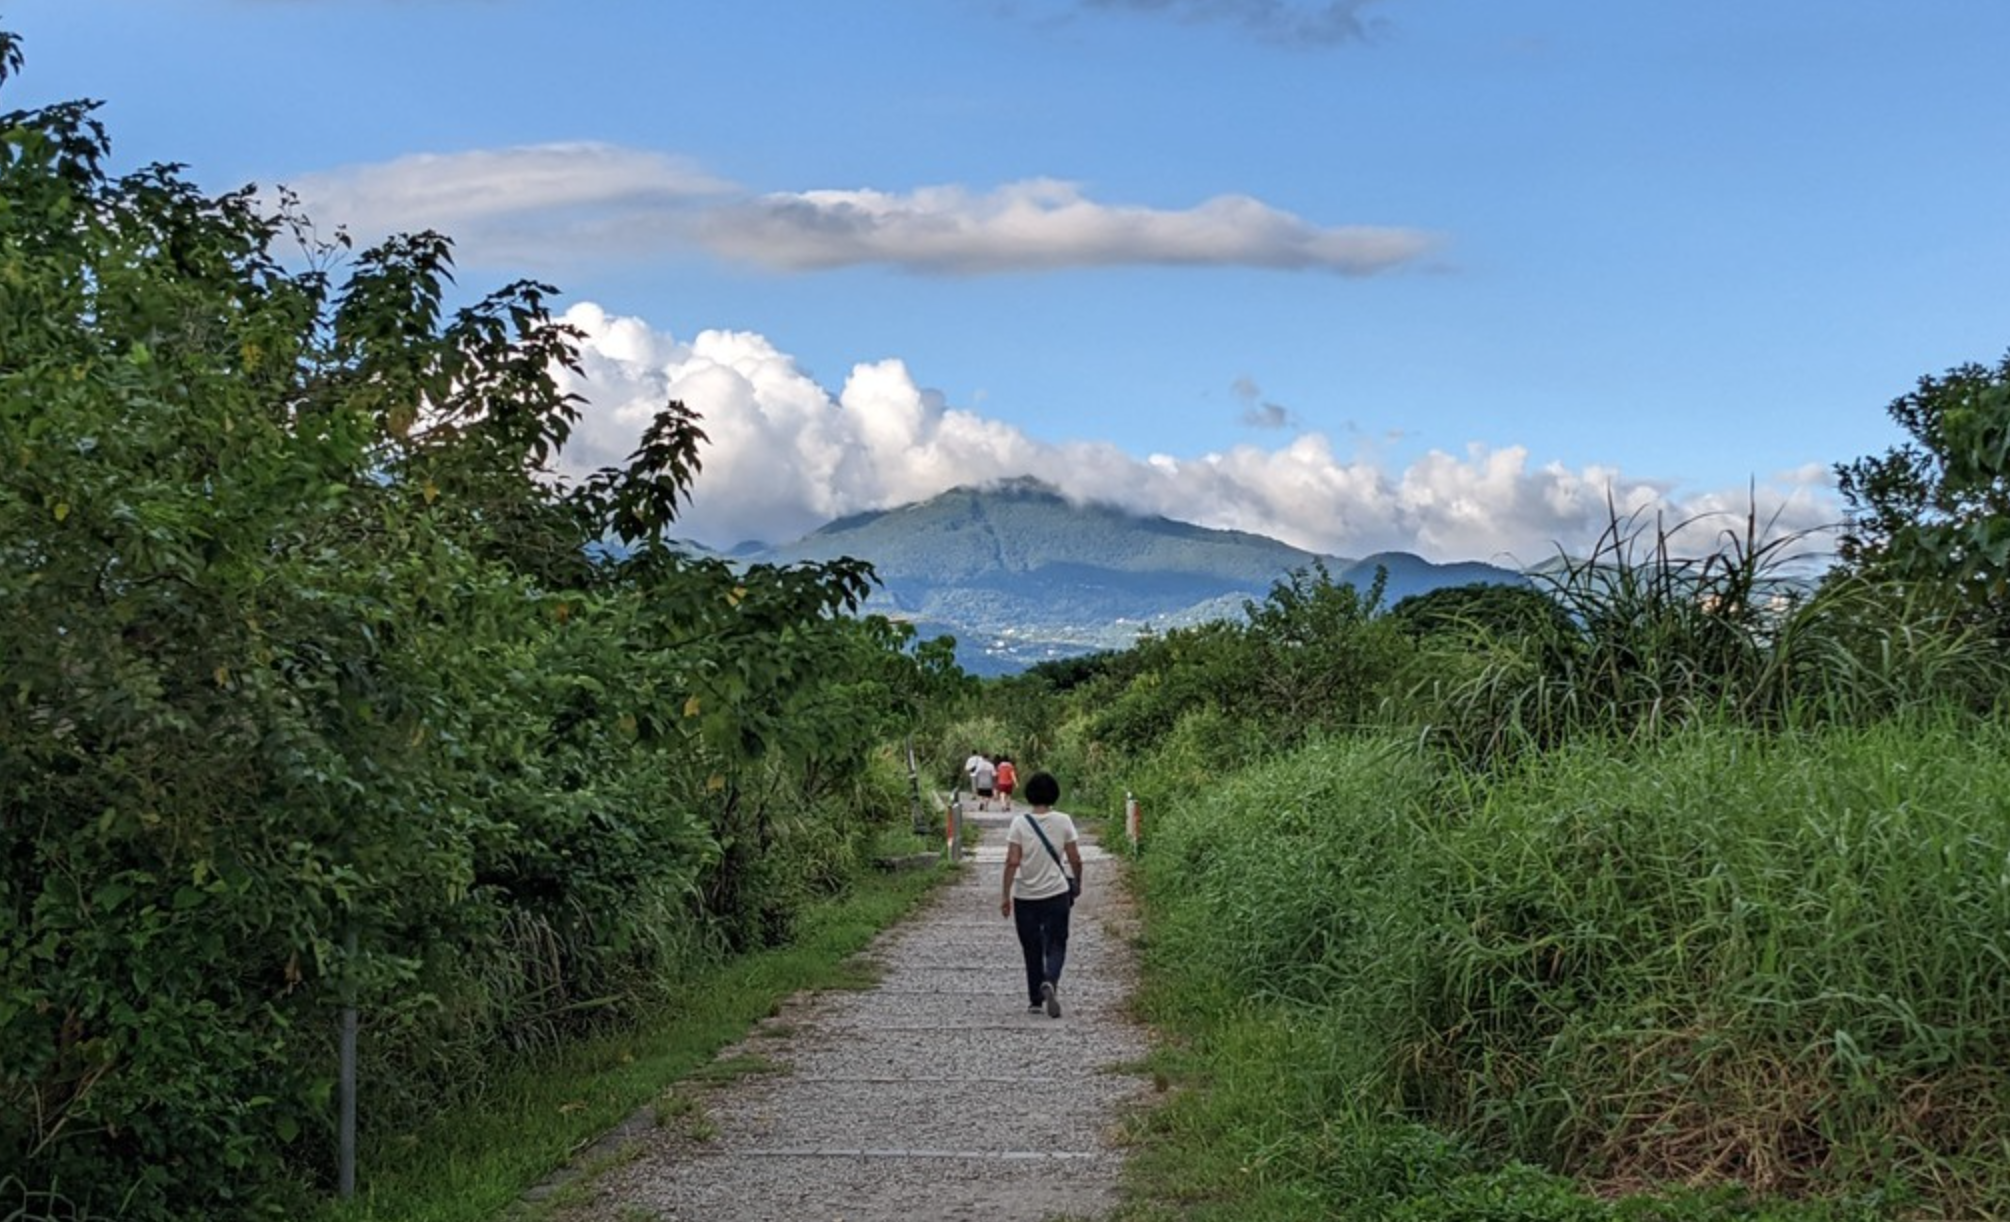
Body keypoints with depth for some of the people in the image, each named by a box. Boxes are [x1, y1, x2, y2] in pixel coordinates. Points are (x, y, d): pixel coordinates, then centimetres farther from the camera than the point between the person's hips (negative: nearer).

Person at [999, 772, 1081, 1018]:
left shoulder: (1020, 823, -8)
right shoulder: (1063, 822, -4)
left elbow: (1012, 862, -12)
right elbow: (1075, 859, -1)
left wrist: (1006, 895, -6)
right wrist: (1076, 886, 16)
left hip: (1025, 896, 0)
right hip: (1056, 894, 0)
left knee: (1032, 949, 13)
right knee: (1055, 945, 7)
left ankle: (1035, 1000, 18)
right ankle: (1050, 982, -21)